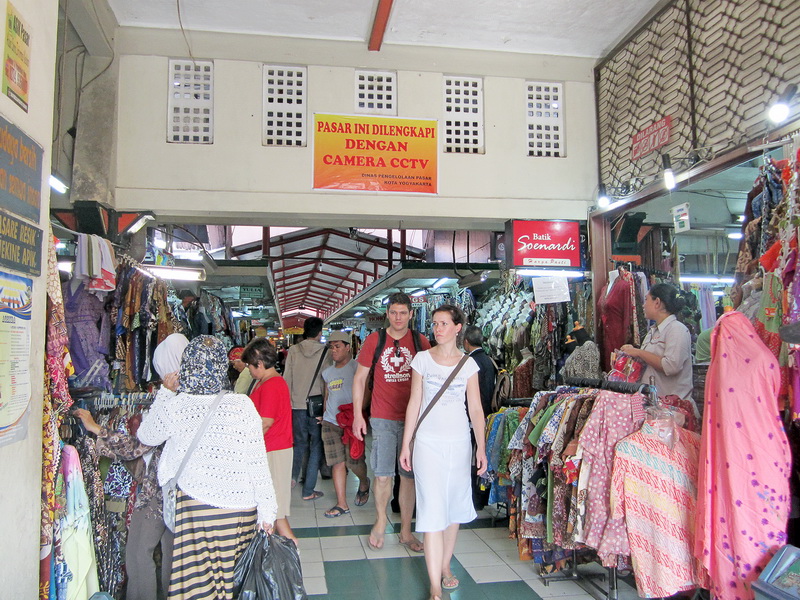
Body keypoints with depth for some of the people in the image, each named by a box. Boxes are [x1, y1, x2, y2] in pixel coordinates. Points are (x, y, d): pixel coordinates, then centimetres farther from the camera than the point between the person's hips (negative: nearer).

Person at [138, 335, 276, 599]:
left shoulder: (175, 406, -10)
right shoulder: (242, 405, -9)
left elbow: (146, 436, 12)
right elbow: (258, 463, -6)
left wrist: (165, 392, 17)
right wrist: (267, 513, 3)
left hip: (196, 507, 0)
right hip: (240, 507, 1)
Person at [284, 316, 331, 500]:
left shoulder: (293, 350, 1)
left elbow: (287, 379, 2)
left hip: (296, 404, 3)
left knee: (300, 443, 19)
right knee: (316, 446, 8)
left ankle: (292, 475, -4)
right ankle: (308, 490, 10)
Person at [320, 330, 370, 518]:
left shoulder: (357, 367, -4)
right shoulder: (327, 372, 16)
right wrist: (325, 416, 15)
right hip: (330, 423, 5)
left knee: (354, 461, -3)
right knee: (337, 462, 2)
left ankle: (364, 484, 31)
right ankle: (341, 504, 9)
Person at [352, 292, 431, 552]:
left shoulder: (420, 342, 3)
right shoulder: (374, 340, 1)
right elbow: (359, 378, 5)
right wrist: (358, 415, 0)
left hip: (412, 418, 1)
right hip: (383, 418, -1)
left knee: (409, 475, 7)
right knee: (383, 474, 4)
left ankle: (406, 531, 21)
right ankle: (380, 520, 29)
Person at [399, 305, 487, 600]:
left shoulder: (468, 364, 3)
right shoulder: (422, 359, 1)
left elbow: (475, 408, 3)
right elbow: (414, 404, 3)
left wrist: (481, 447, -3)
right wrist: (406, 445, 2)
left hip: (459, 442, 2)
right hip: (428, 441, -2)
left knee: (454, 505, 11)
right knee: (432, 509, -7)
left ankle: (445, 566, 30)